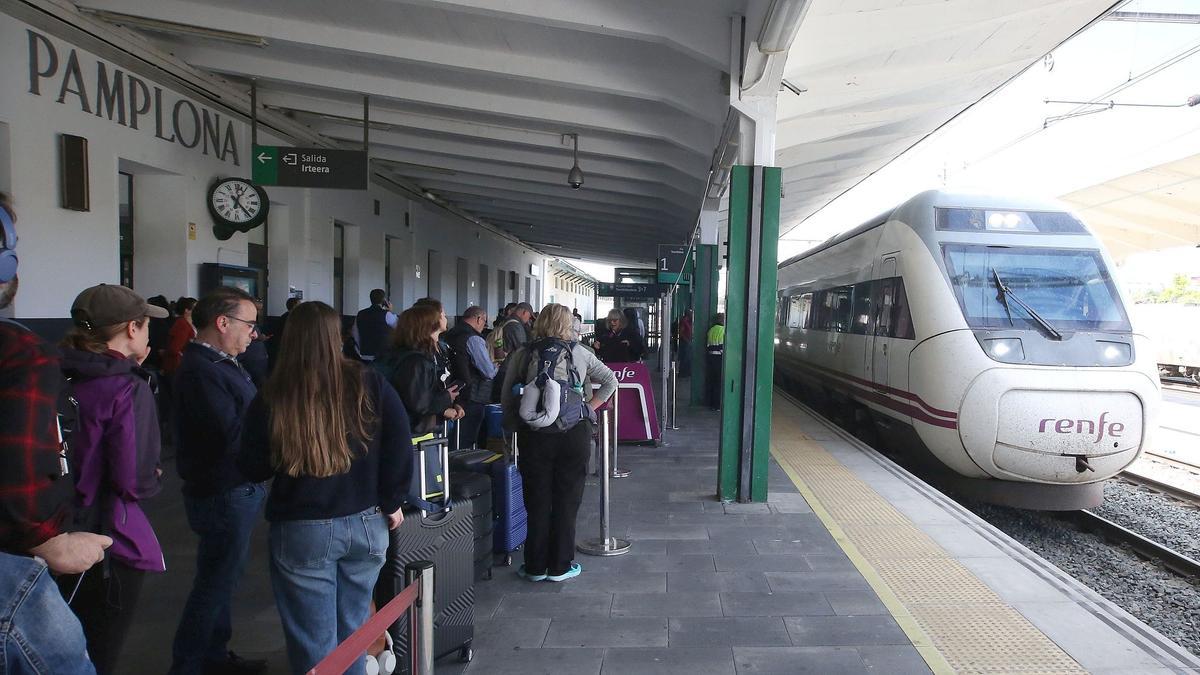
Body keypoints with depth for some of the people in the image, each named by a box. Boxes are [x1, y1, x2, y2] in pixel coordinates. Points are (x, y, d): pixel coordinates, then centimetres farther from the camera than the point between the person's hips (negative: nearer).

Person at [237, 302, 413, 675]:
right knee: (352, 633, 21)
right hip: (366, 526, 2)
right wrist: (391, 502, 5)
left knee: (314, 644, 13)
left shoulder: (271, 397, -11)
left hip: (301, 532, -2)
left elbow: (252, 470, -3)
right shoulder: (369, 385, -7)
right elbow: (400, 443, -6)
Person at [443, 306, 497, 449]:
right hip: (472, 399, -8)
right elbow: (489, 372, -18)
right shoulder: (474, 339, -17)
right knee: (466, 441, -1)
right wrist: (495, 366, 4)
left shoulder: (450, 335, 9)